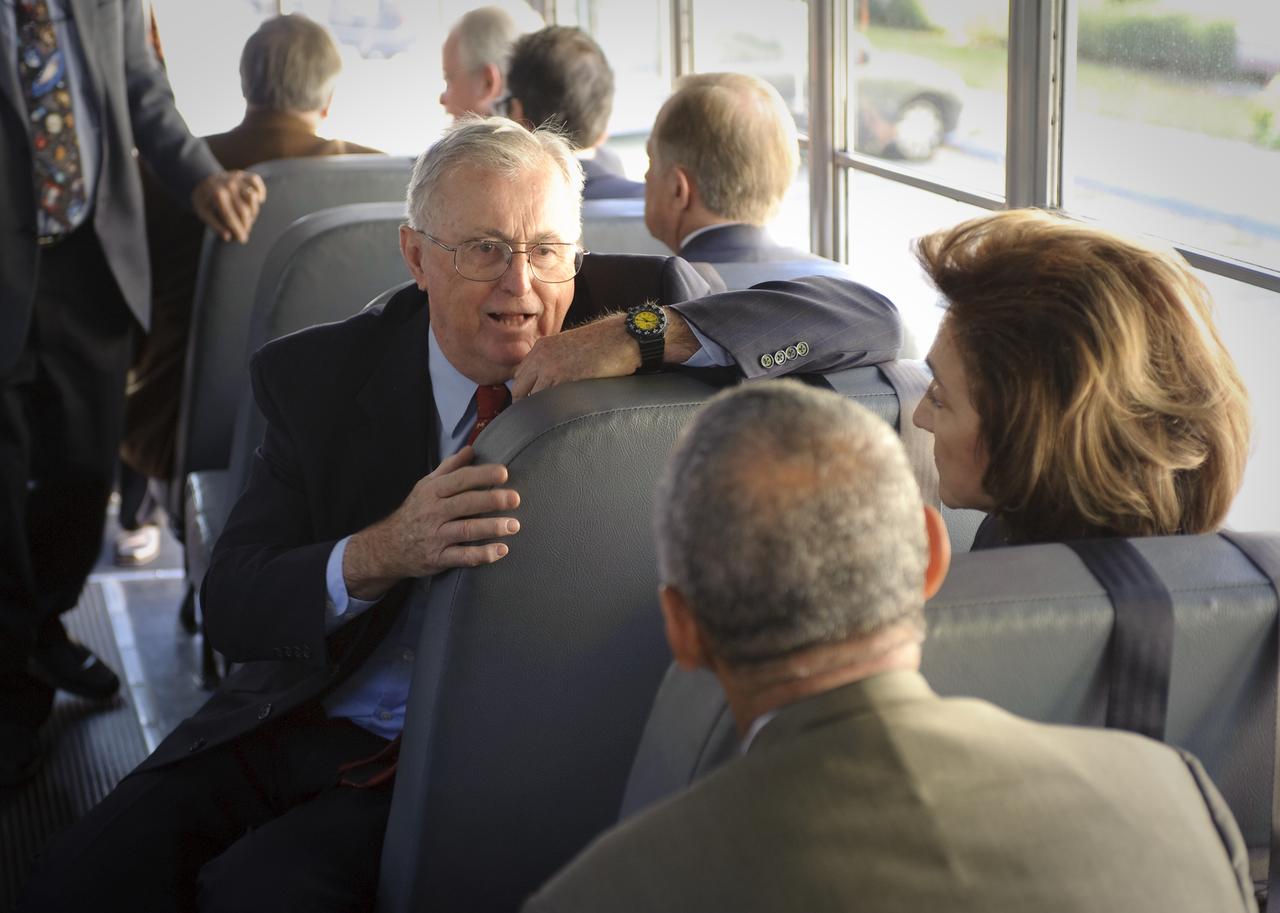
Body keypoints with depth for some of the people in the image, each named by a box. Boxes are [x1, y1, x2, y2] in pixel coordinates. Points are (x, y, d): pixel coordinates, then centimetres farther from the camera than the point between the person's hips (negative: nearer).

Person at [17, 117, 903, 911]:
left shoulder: (612, 353, -5)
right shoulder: (322, 376, -1)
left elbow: (870, 321, -13)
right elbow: (232, 605, -7)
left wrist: (648, 335, -26)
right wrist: (380, 554, -29)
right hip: (303, 724, 3)